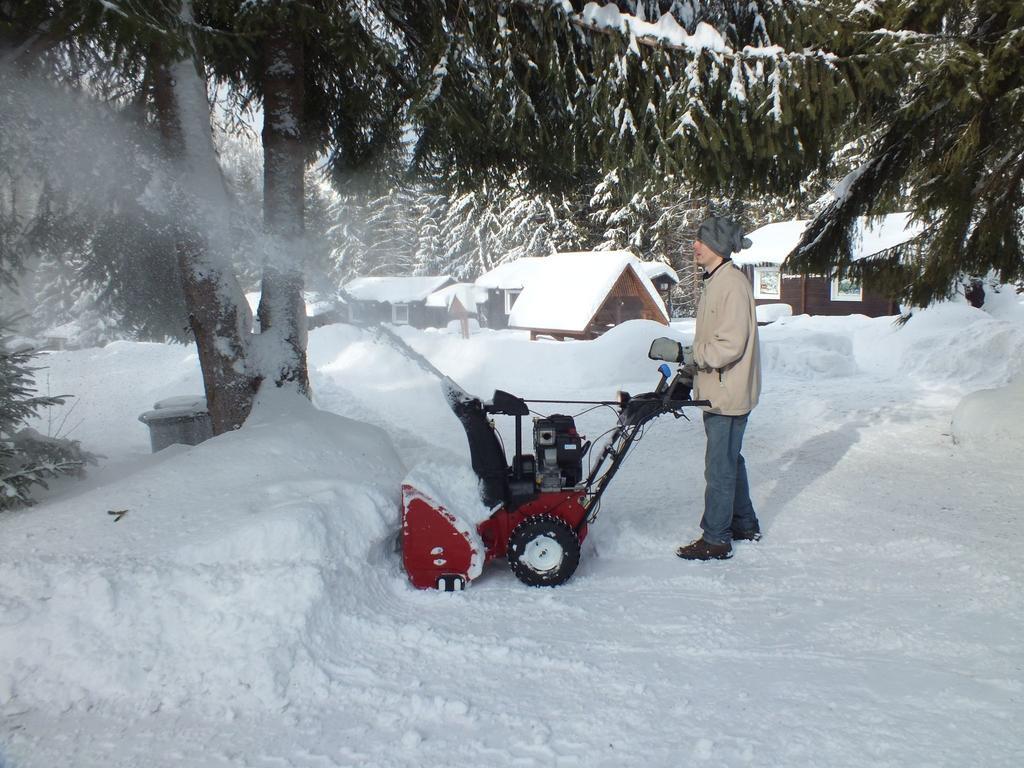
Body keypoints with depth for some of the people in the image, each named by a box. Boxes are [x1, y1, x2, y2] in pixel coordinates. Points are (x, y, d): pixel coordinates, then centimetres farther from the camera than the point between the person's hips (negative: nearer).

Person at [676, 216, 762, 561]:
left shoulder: (732, 283, -19)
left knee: (719, 467, -2)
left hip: (728, 393, -10)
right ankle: (745, 525, 34)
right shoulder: (715, 281, 13)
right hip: (716, 390, 10)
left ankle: (716, 540, 9)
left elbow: (730, 345, -24)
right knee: (730, 460, 20)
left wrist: (691, 356, -17)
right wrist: (691, 362, 9)